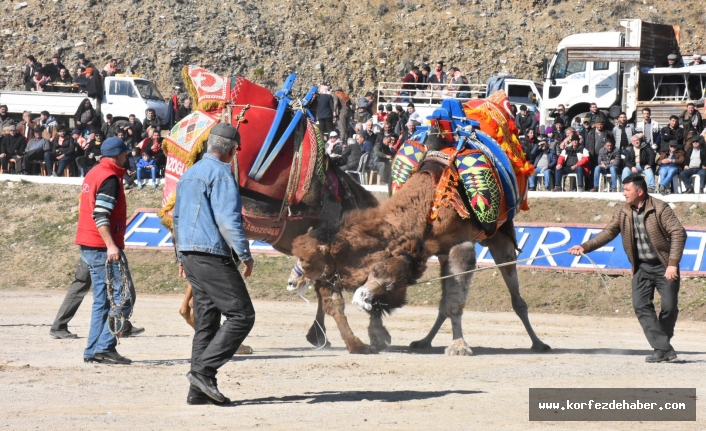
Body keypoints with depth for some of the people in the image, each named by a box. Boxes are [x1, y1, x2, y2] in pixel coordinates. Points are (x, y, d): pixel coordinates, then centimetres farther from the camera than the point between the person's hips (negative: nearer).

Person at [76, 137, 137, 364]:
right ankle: (105, 347, -14)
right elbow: (100, 215, -21)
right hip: (103, 248, -10)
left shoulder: (93, 174, 17)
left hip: (88, 247, 10)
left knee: (102, 300, 14)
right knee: (124, 297, -8)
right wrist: (111, 245, -26)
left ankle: (93, 350, 11)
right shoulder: (110, 178, -12)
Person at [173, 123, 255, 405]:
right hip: (213, 256, -9)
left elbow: (177, 218, 25)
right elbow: (228, 220, -18)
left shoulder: (189, 174, 19)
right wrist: (245, 255, -12)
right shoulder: (221, 173, -10)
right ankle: (203, 370, -16)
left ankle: (199, 391, 6)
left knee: (205, 323, 10)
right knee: (242, 316, -7)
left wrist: (182, 258, 31)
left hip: (190, 255, 9)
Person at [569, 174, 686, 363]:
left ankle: (663, 343, 15)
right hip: (642, 267, 5)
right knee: (641, 305, -9)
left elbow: (678, 233, -17)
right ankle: (662, 349, -11)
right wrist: (585, 247, -7)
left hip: (664, 267, -5)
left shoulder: (660, 208, -14)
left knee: (669, 306, -6)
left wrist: (673, 264, -23)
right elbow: (609, 232, 5)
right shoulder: (624, 212, 3)